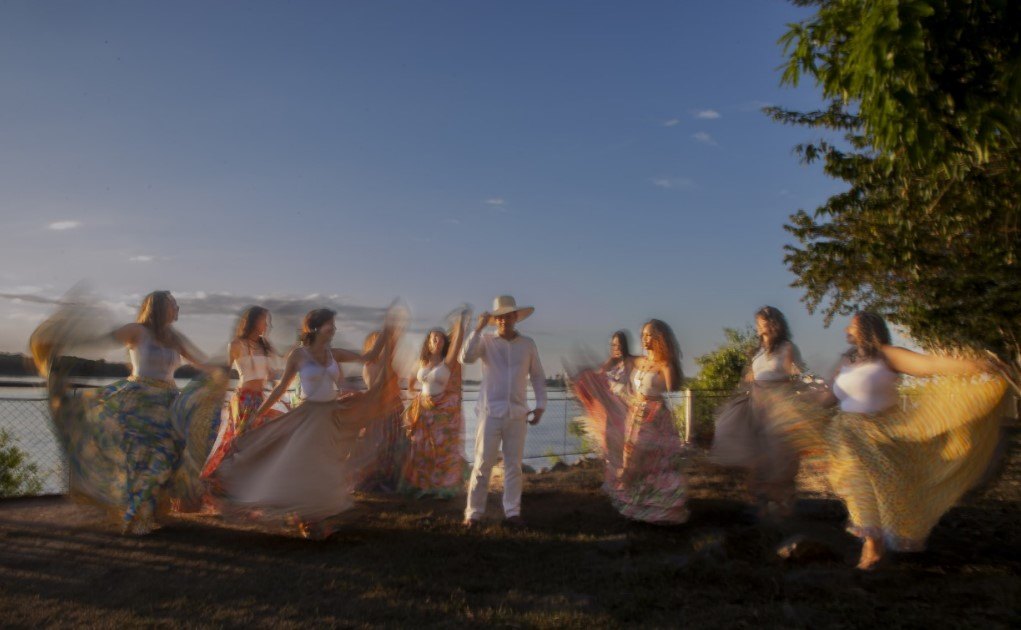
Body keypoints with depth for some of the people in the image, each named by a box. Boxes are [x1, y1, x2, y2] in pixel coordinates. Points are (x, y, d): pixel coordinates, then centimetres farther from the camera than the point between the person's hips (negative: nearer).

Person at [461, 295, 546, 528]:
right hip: (491, 412, -2)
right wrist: (478, 328, -20)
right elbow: (466, 358, -19)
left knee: (514, 466, 7)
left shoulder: (528, 344, 6)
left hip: (517, 414, 3)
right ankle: (473, 513, 9)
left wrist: (540, 405, 5)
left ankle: (512, 512, 15)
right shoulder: (486, 341, -2)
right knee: (482, 465, 0)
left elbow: (537, 376, 12)